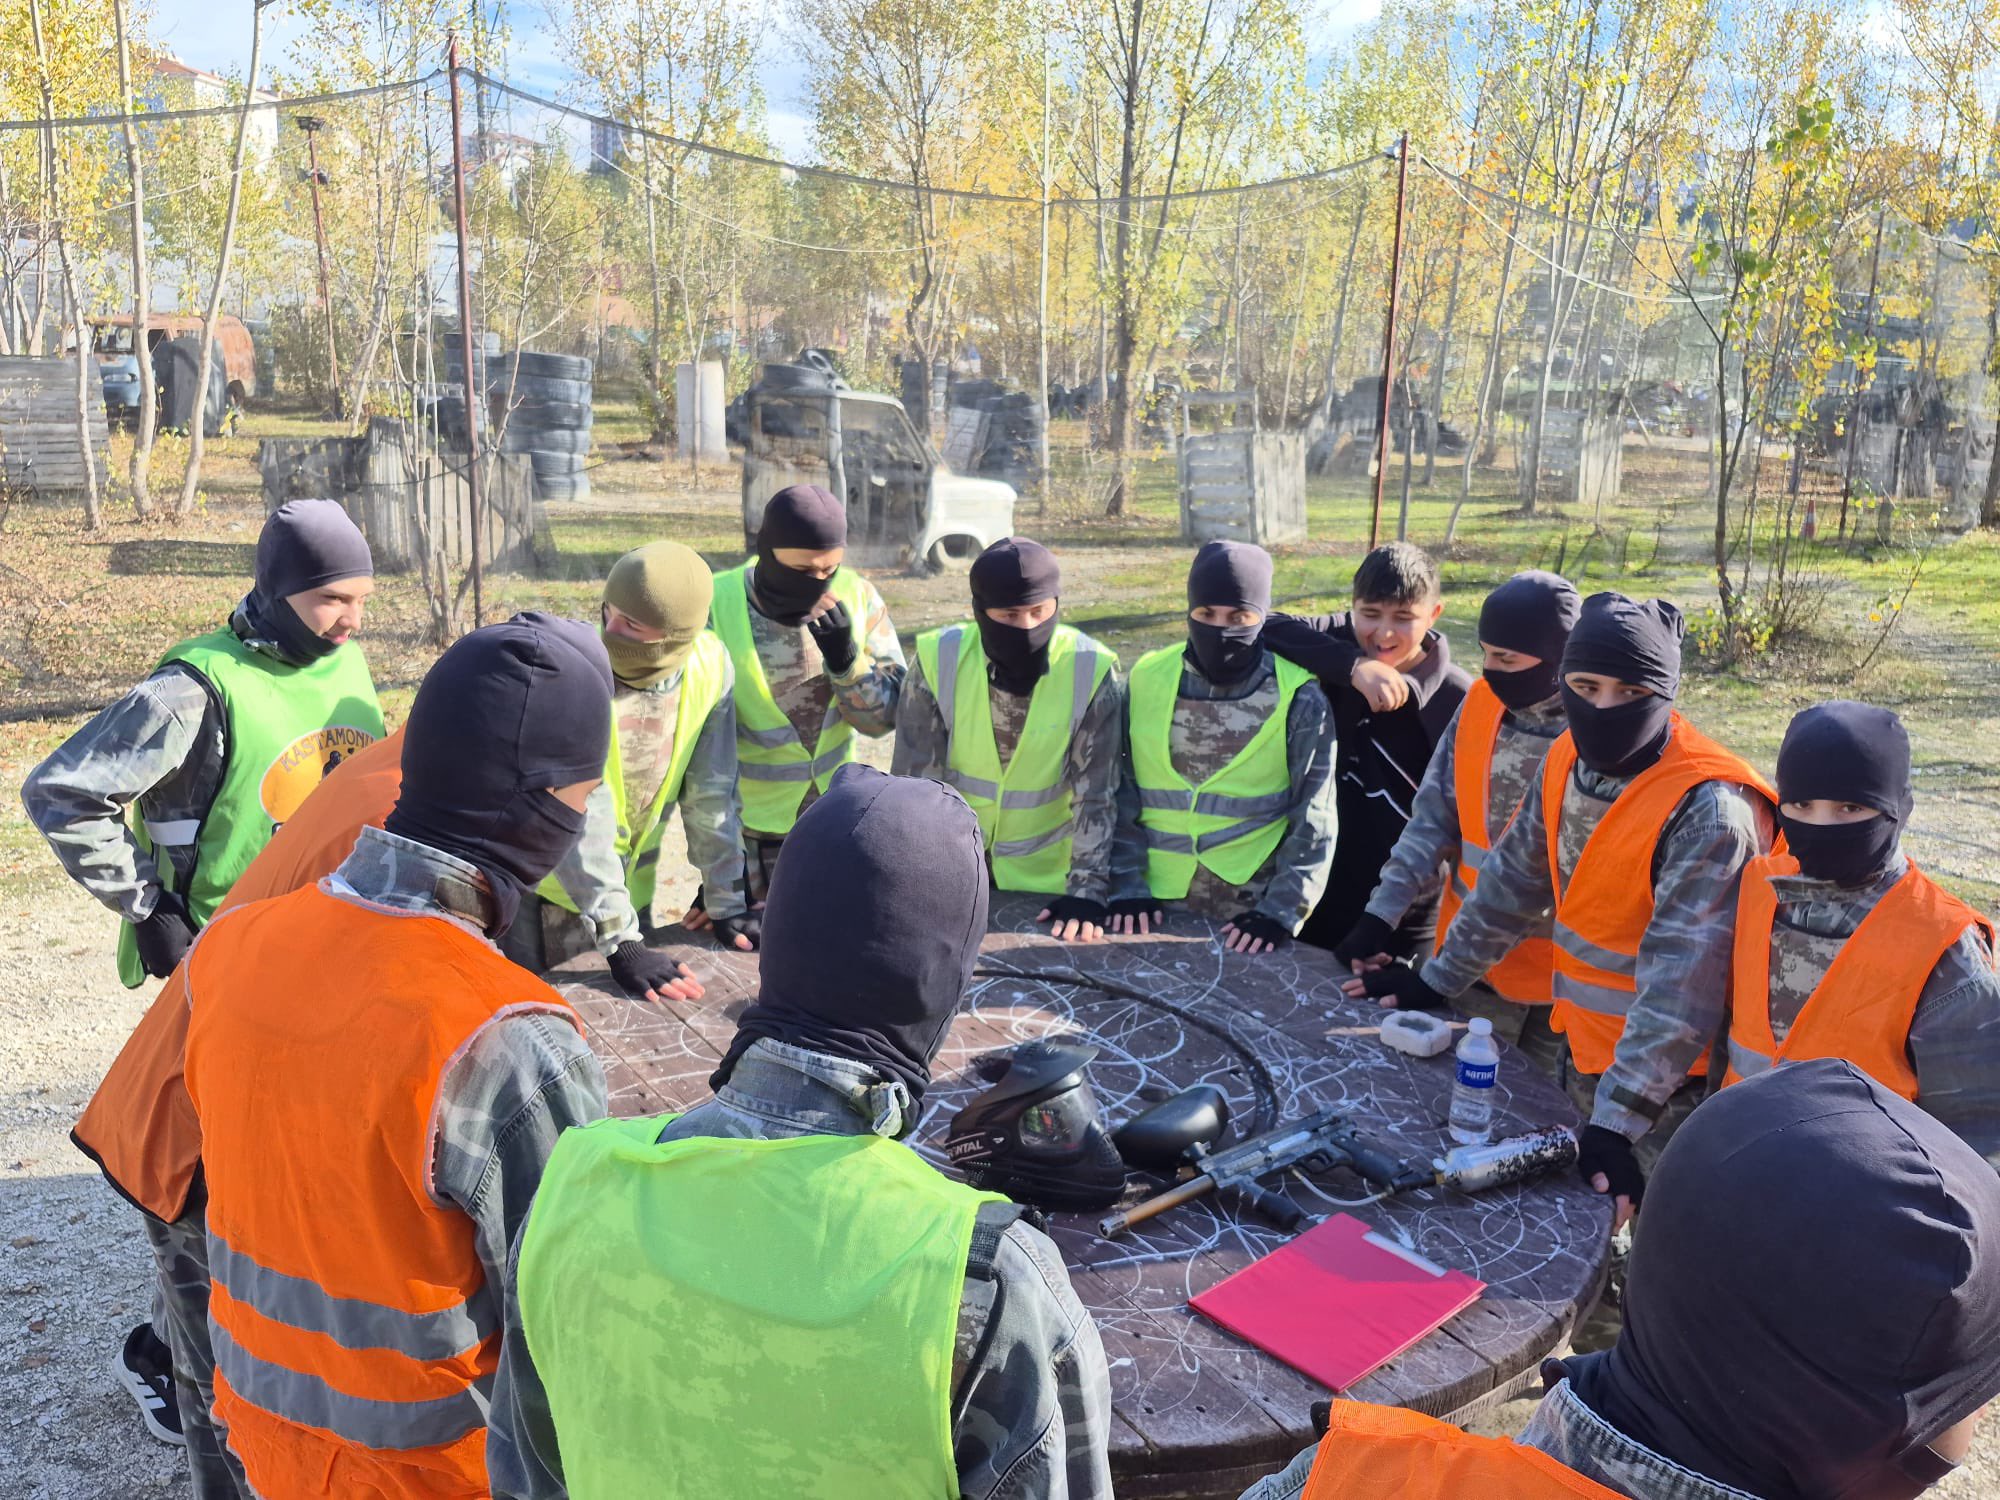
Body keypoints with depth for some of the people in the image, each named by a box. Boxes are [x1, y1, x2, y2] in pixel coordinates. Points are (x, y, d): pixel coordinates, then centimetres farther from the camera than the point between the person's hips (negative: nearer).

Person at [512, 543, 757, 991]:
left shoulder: (709, 665, -13)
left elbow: (711, 794, -4)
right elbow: (577, 812, -28)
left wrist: (729, 904, -3)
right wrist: (620, 942, -30)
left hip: (629, 891, 4)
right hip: (541, 888, -3)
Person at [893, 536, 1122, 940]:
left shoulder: (1090, 671, -19)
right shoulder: (938, 661, -19)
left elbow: (1096, 794, -15)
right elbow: (915, 781, -13)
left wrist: (1087, 890, -20)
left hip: (1045, 872, 0)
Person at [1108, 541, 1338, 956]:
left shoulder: (1298, 699, -6)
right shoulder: (1147, 681, -1)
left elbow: (1313, 822, -4)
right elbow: (1122, 798, 3)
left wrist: (1281, 911, -11)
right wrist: (1127, 886, -4)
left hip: (1250, 913, -2)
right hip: (1154, 906, 2)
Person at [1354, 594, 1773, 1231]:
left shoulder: (1709, 809, -25)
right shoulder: (1565, 762, -3)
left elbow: (1680, 980, -29)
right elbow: (1512, 880, 9)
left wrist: (1620, 1118, -31)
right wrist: (1437, 980, 12)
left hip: (1663, 1080, -6)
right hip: (1579, 1056, 7)